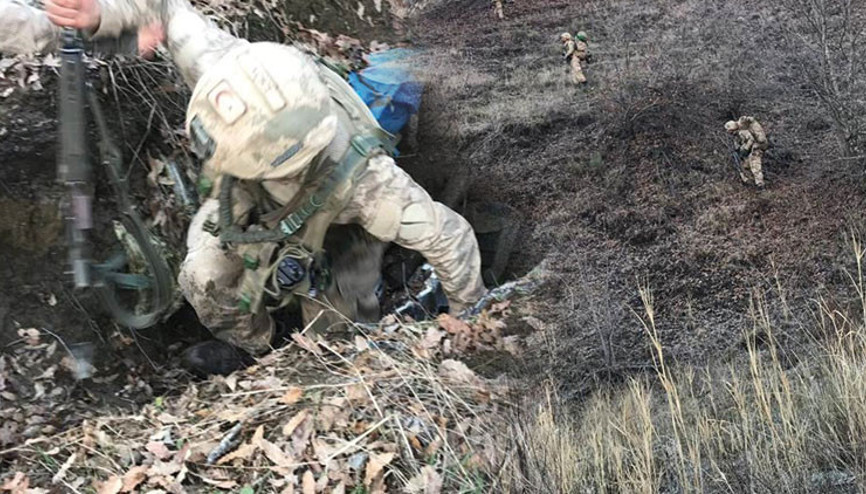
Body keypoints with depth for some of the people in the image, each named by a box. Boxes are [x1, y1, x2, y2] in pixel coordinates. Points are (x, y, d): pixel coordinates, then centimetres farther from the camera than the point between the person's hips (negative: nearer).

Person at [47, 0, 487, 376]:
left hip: (340, 217, -2)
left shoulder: (361, 178, -49)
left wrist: (471, 317, -14)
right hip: (254, 196, 3)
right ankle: (252, 349, 23)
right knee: (206, 279, -10)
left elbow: (449, 235, -33)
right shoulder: (229, 72, -42)